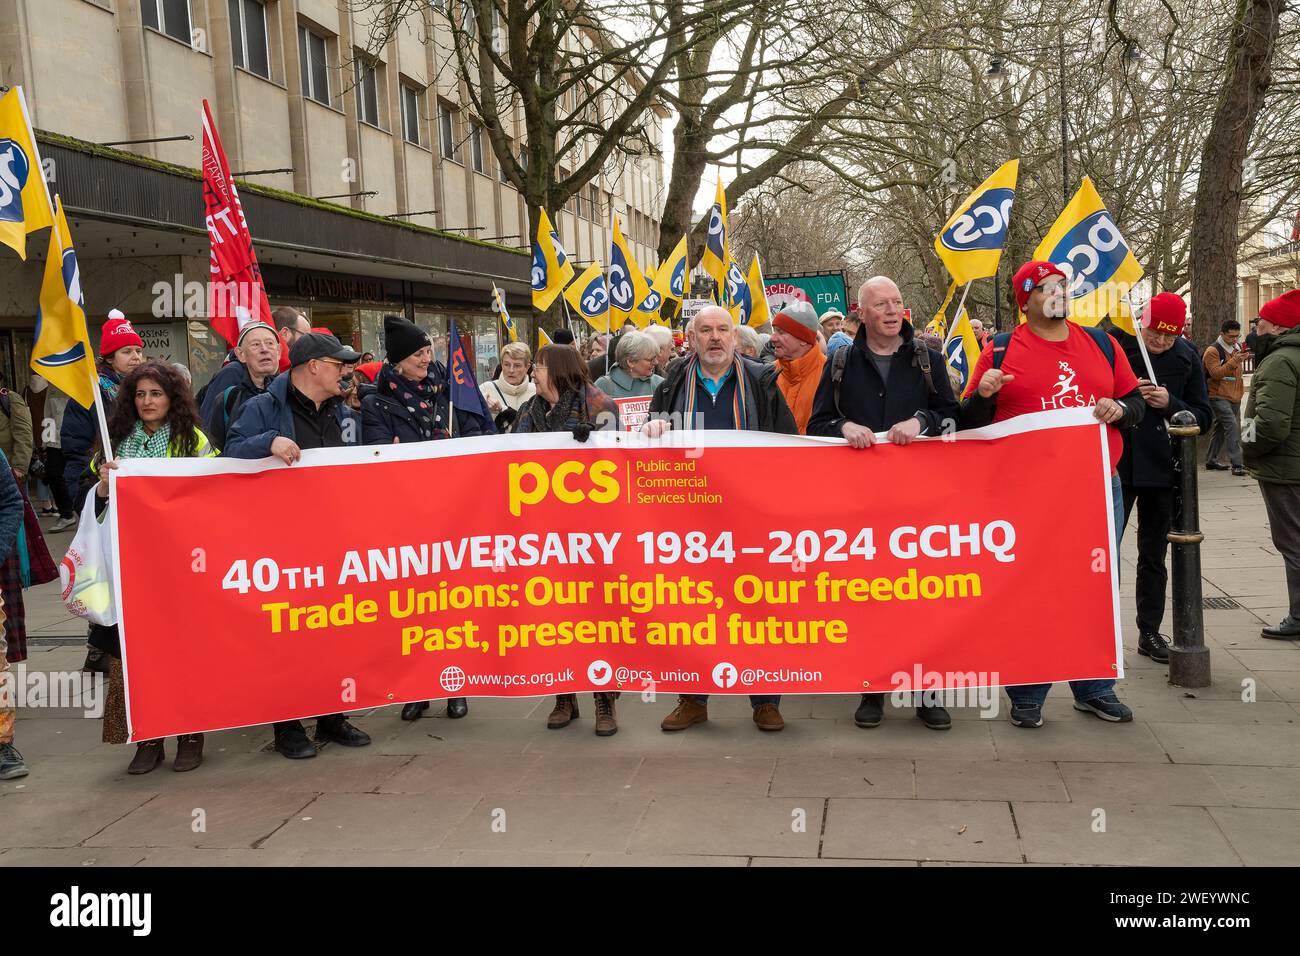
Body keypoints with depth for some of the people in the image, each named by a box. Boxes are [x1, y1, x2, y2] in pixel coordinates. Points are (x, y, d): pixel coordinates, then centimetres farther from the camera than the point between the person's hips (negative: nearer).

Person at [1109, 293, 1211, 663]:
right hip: (1116, 465, -2)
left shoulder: (1186, 357, 2)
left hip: (1162, 470, 3)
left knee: (1154, 556, 12)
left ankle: (1150, 633, 22)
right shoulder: (1113, 344, -6)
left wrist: (1171, 404, -13)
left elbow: (1203, 417, 5)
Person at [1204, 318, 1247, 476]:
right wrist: (1234, 361, -30)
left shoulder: (1236, 347, 12)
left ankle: (1212, 460, 22)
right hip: (1219, 396, -8)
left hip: (1234, 396, 8)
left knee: (1220, 428, 14)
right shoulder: (1213, 350, -13)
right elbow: (1216, 373, -22)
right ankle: (1236, 463, -18)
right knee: (1232, 426, -18)